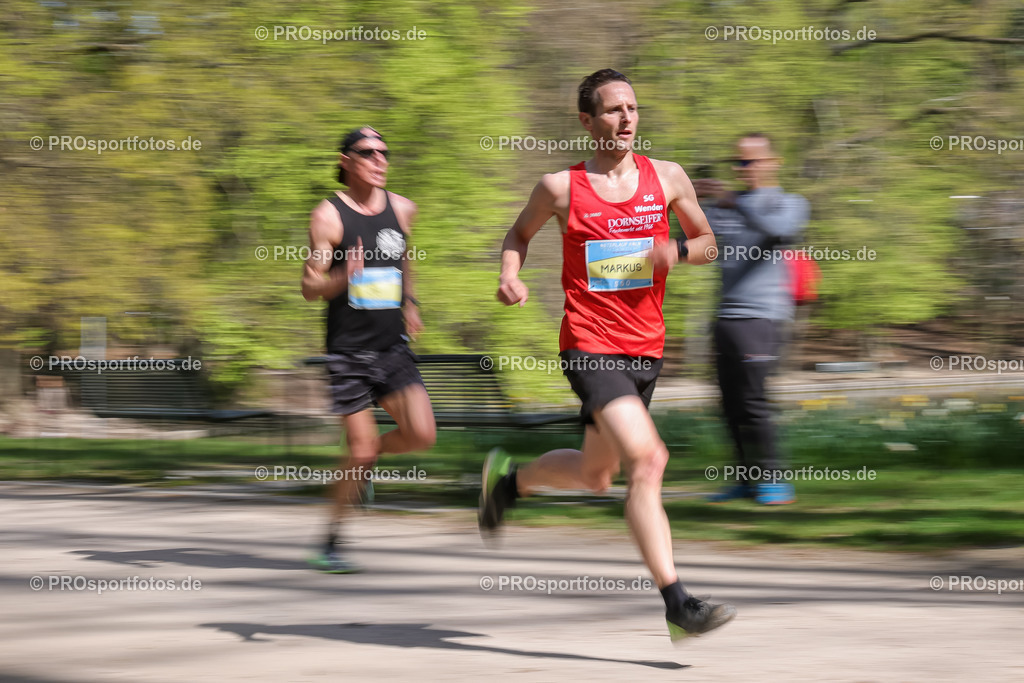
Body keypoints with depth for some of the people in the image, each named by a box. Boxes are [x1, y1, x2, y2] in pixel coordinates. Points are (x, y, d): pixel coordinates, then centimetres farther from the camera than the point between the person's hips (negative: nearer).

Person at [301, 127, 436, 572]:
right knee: (362, 448, -7)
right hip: (348, 349, -4)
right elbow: (309, 287, -9)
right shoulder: (329, 216, -8)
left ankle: (368, 459, 19)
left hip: (393, 347, 4)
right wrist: (343, 278, -29)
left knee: (421, 434, -14)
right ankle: (331, 543, 11)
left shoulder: (402, 210, 7)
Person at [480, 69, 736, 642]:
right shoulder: (562, 187, -3)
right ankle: (678, 604, -21)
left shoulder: (668, 177, 5)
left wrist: (677, 249, -7)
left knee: (595, 475, 17)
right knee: (647, 459, -21)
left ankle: (508, 478, 47)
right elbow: (520, 234, 15)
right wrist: (511, 276, -5)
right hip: (590, 344, -5)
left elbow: (708, 243, 15)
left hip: (646, 347, 5)